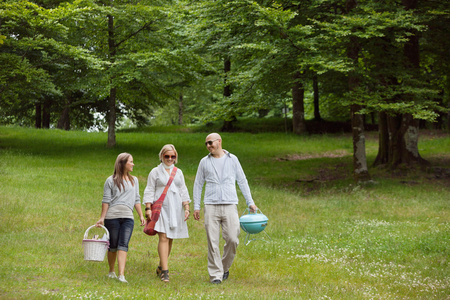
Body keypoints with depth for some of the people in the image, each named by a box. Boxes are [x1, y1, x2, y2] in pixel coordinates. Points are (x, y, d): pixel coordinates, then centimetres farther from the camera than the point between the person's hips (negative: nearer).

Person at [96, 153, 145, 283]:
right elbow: (106, 200, 1)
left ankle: (121, 275, -18)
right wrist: (102, 218, -4)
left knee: (123, 245, -10)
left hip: (128, 217, 2)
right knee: (112, 245, 5)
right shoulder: (111, 180, 3)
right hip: (112, 216, -2)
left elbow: (137, 199, 18)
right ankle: (111, 271, 23)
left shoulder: (134, 180, 17)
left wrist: (141, 216, 12)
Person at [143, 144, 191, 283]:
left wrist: (186, 208, 8)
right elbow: (149, 192, 3)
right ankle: (164, 271, -15)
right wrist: (148, 209, -7)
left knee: (170, 239, 5)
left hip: (175, 209, 4)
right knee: (163, 238, -13)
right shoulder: (155, 172, 5)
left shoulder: (178, 172, 16)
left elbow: (183, 192, 18)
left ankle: (161, 267, 21)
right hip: (161, 208, -4)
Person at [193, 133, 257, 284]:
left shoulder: (232, 159, 10)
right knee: (212, 242, -5)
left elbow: (242, 181, 13)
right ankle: (215, 274, -1)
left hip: (230, 205, 0)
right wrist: (196, 206, 9)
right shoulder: (204, 162, 11)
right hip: (211, 206, 0)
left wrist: (250, 202, 9)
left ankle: (225, 267, 16)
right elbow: (198, 185, 16)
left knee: (232, 240, -6)